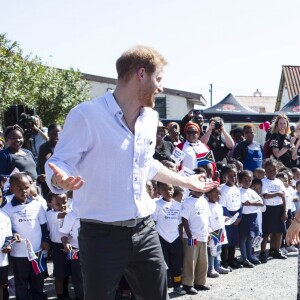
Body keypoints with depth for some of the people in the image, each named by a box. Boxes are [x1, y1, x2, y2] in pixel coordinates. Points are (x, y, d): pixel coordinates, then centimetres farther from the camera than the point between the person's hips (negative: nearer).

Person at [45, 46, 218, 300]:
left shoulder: (150, 117, 8)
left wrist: (185, 181, 32)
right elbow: (59, 163, -12)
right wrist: (60, 179, -36)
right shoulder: (87, 115, -15)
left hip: (144, 230, 7)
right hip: (102, 235, -6)